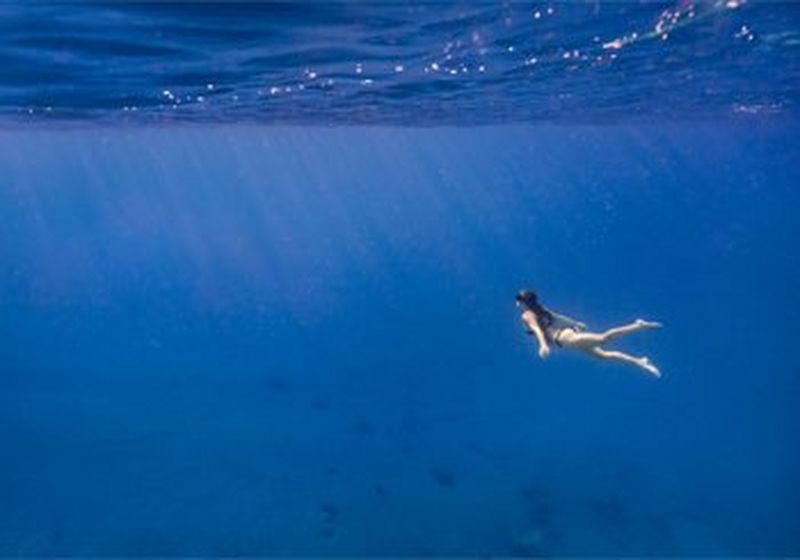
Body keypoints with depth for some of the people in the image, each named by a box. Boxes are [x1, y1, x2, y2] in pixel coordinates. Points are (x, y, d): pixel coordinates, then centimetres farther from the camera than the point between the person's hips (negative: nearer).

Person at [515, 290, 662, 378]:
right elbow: (558, 317, 37)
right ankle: (639, 362, 0)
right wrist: (575, 323, 49)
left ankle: (638, 326, -28)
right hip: (569, 331, 9)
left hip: (564, 337, -9)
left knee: (602, 338, -23)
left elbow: (537, 329, -18)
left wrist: (543, 345, -33)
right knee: (604, 354, 6)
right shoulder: (540, 309, 26)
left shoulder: (527, 315, 1)